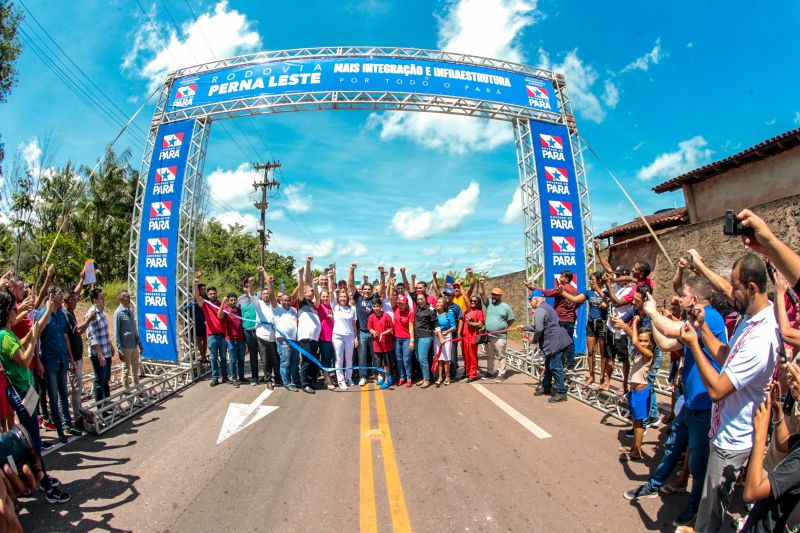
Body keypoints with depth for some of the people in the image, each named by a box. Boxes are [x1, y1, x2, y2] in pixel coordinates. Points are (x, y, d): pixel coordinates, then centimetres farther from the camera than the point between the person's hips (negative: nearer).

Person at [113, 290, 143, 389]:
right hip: (126, 347, -6)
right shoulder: (118, 313, -10)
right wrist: (120, 350, -14)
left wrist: (139, 343, 15)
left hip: (134, 346, 6)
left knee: (136, 370, 15)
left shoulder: (130, 311, 10)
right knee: (126, 370, 5)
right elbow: (116, 333, -11)